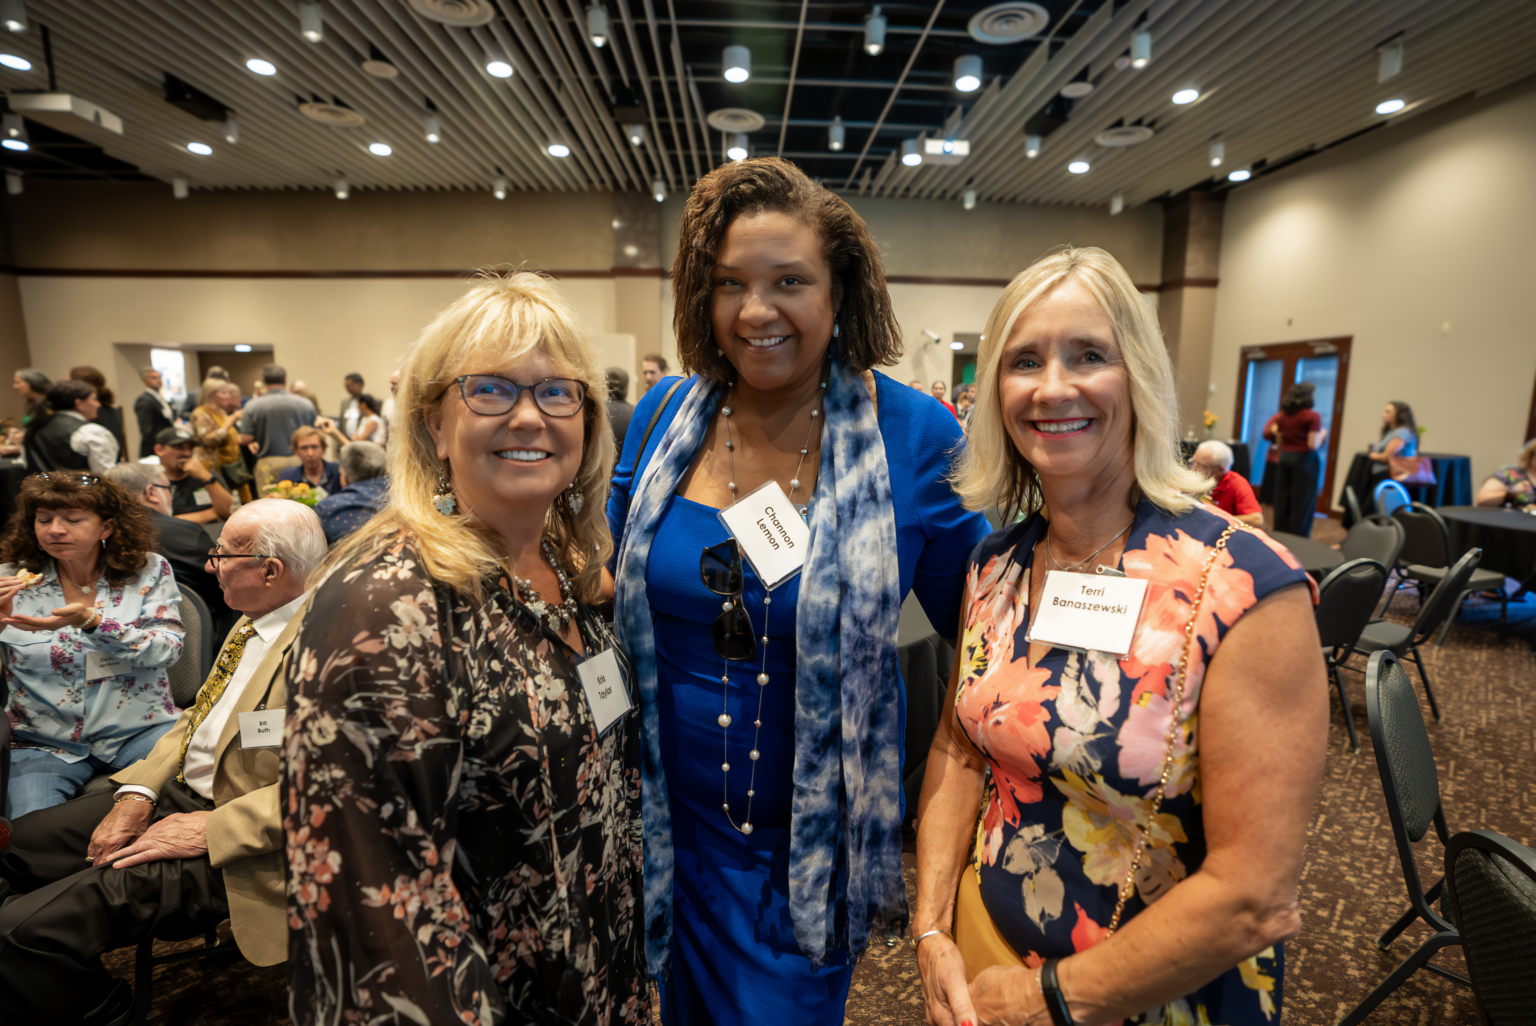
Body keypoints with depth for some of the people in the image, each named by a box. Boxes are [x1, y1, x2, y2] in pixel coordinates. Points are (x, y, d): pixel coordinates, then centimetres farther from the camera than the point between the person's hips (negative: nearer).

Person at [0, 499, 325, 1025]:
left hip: (233, 838, -10)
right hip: (180, 792, 10)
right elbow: (198, 717, 15)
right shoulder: (252, 624, 6)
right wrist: (137, 793, 2)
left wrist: (211, 829, -22)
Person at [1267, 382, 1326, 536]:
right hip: (1304, 460, -6)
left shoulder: (1283, 415, 7)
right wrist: (1322, 434, 2)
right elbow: (1313, 445, -15)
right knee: (1302, 504, 0)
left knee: (1282, 501, 9)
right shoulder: (1312, 416, -11)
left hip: (1284, 458, 6)